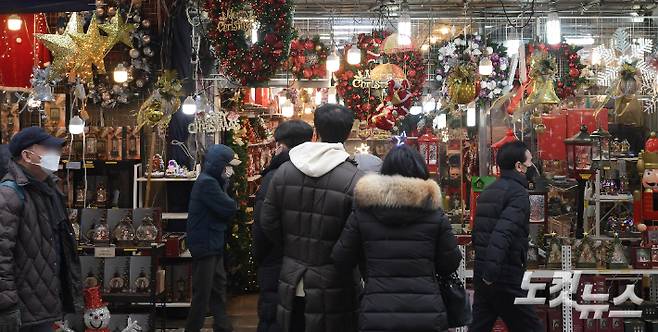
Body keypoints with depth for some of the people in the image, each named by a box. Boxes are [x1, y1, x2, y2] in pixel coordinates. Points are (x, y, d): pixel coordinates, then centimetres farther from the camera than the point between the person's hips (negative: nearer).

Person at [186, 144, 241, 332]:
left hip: (214, 245, 10)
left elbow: (224, 211, 10)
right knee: (202, 292, -3)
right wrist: (233, 205, 0)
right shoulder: (207, 183, -19)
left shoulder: (214, 181, 14)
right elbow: (229, 208, -22)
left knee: (218, 288, 16)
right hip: (205, 245, -10)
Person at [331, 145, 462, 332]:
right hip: (428, 314, 0)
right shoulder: (435, 214, -3)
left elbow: (341, 260, 5)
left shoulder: (362, 213, -2)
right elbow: (450, 265, 3)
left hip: (376, 316, 0)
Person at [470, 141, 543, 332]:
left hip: (482, 273, 9)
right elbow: (503, 234, -25)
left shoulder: (489, 191, 15)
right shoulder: (518, 193, -12)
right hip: (505, 279, -8)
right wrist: (492, 272, -27)